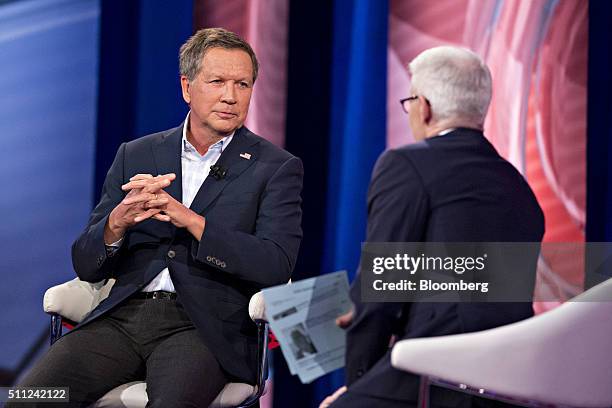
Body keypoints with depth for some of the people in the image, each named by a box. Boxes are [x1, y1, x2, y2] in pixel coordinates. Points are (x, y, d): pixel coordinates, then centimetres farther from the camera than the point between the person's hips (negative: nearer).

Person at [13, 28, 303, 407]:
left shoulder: (277, 168, 8)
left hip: (204, 326, -3)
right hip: (122, 317, 3)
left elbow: (277, 266, -7)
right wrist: (117, 222, -9)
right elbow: (87, 266, 13)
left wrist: (191, 220, -15)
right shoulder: (135, 156, 17)